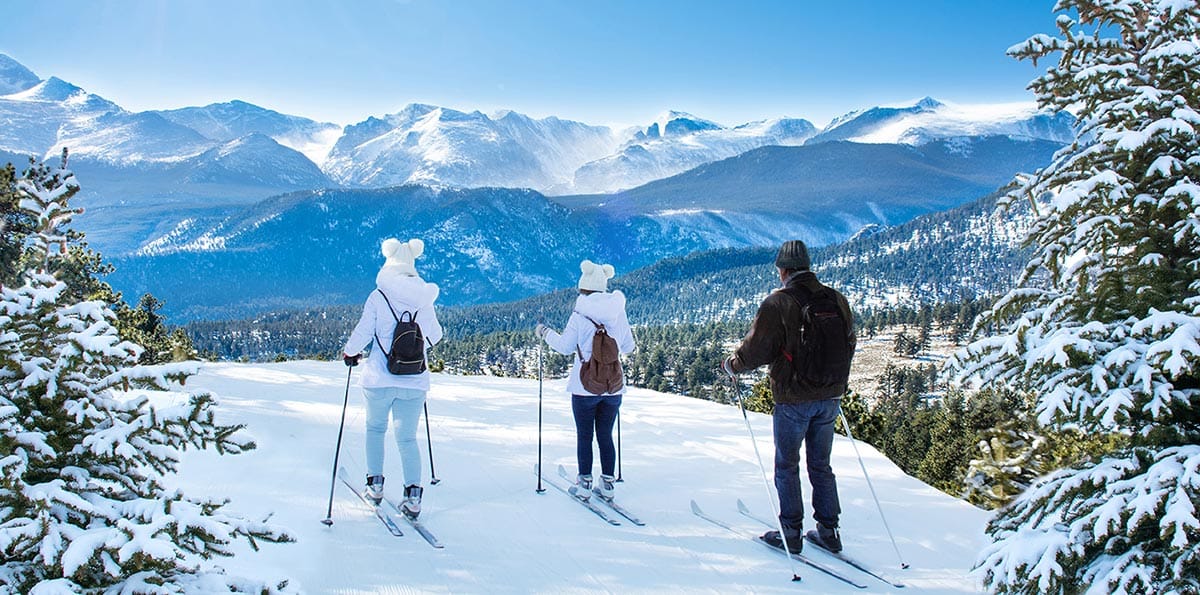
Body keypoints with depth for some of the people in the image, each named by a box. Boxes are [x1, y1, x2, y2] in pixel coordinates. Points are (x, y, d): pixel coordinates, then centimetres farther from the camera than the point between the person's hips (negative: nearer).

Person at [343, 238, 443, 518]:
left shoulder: (378, 297, -9)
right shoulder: (424, 299, 2)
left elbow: (362, 334, -6)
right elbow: (435, 335, 14)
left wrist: (350, 353, 15)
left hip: (380, 379, -2)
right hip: (414, 380, 2)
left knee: (375, 429, 22)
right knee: (407, 437, 9)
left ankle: (375, 485, 21)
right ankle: (413, 494, -6)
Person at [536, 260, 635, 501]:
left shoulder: (580, 315, -11)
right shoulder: (619, 313, -1)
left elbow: (565, 346, -3)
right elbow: (628, 347, 8)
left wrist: (545, 332, 13)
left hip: (585, 386, -3)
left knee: (584, 436, 8)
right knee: (606, 436, 13)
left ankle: (584, 484, 13)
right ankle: (607, 485, 16)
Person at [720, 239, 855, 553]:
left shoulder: (778, 303, -15)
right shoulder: (837, 300, 4)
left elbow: (756, 348, -15)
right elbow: (848, 345, 14)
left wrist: (731, 365, 5)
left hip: (793, 399, -5)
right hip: (829, 398, 6)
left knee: (787, 466, 9)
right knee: (821, 466, 17)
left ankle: (791, 532, 13)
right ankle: (829, 532, 20)